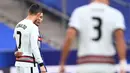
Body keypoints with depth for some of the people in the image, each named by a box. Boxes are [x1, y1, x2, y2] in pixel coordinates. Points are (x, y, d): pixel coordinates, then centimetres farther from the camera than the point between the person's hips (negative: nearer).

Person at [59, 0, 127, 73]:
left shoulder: (79, 12, 6)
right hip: (107, 66, 0)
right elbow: (119, 37, -11)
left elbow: (69, 37, -6)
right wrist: (123, 63, -21)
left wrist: (62, 63, 1)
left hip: (85, 66, 0)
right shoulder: (115, 14, 5)